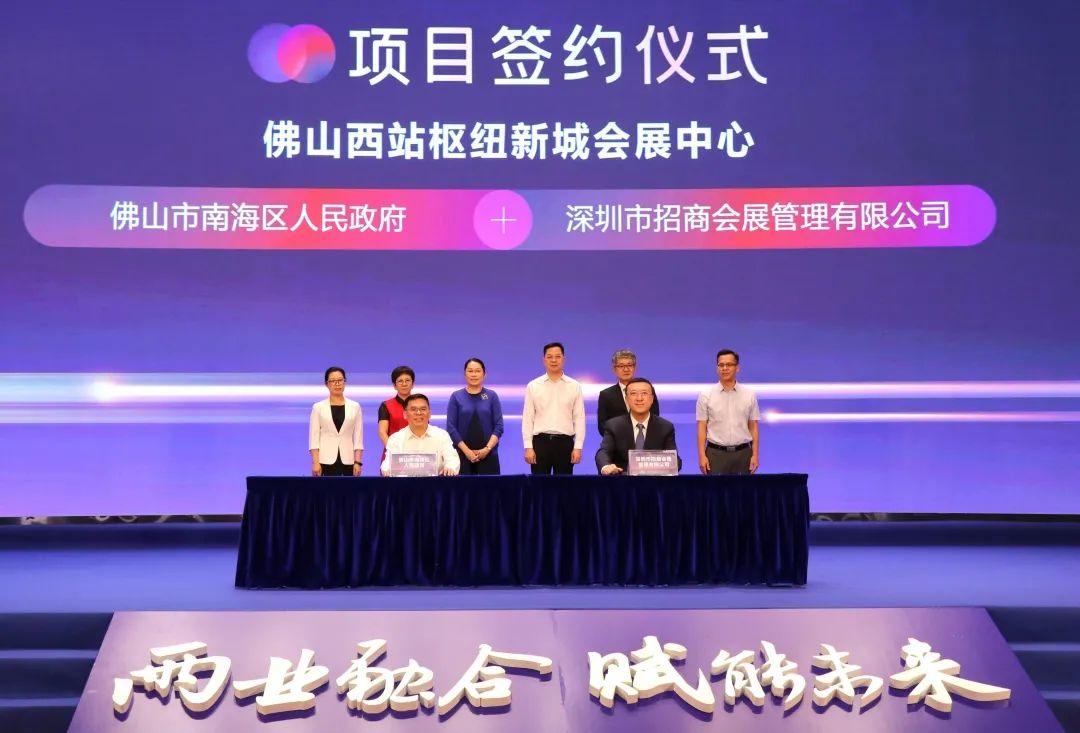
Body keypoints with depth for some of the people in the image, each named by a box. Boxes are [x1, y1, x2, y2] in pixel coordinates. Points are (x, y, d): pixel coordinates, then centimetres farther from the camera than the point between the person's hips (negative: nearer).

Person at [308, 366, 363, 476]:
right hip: (326, 461, -2)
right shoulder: (318, 407, 3)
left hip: (348, 461, 2)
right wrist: (315, 462, -10)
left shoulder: (355, 406, 7)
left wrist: (357, 462, -4)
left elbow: (358, 437, 4)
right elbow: (314, 437, -1)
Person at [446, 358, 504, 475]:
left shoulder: (492, 396, 6)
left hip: (488, 455, 0)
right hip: (463, 454, 0)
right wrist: (466, 450, -9)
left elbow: (499, 426, 2)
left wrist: (487, 448, -10)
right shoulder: (456, 397, 4)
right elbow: (451, 427, 0)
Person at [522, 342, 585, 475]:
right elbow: (527, 418, 3)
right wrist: (528, 446, -4)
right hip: (540, 441, 0)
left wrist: (578, 447, -3)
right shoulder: (533, 386, 4)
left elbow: (579, 418, 3)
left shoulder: (574, 386, 5)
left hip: (565, 442, 0)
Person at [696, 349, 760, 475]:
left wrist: (755, 455, -2)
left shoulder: (749, 395, 5)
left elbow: (753, 427, 5)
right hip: (716, 453, -2)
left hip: (743, 453, 2)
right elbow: (702, 427, -2)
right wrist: (702, 455, -9)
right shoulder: (706, 396, 0)